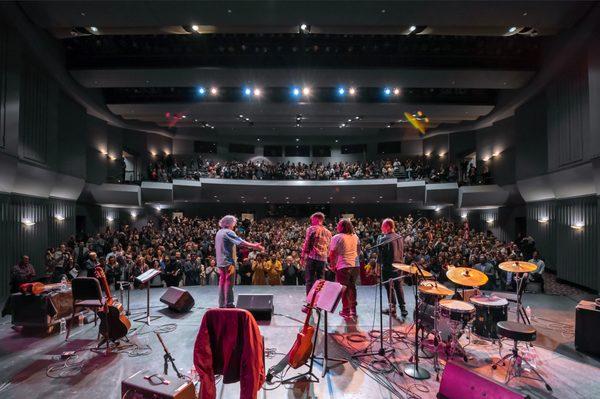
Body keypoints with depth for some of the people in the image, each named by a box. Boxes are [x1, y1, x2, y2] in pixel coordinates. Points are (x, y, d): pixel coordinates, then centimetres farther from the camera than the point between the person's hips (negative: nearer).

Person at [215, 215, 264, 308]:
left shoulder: (219, 233, 15)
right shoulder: (229, 232, -12)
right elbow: (241, 242, -21)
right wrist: (254, 246, -22)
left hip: (220, 262, 9)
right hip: (228, 261, -9)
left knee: (222, 282, 11)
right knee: (229, 283, -3)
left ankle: (221, 304, 17)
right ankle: (228, 304, 0)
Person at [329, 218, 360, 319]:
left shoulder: (337, 237, -9)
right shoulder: (355, 237, 8)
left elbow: (332, 254, -9)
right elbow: (358, 251, 16)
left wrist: (333, 265, 2)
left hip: (343, 266, -5)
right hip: (355, 265, 5)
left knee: (344, 288, 6)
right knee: (352, 287, 17)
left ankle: (346, 311, 12)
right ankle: (353, 309, 26)